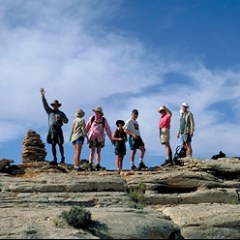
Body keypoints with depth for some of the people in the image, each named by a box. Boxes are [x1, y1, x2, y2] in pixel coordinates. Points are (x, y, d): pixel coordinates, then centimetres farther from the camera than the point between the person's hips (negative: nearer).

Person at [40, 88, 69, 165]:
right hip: (51, 129, 2)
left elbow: (66, 121, 6)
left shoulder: (61, 113, 13)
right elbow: (45, 104, 9)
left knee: (60, 145, -4)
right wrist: (42, 96, 0)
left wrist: (60, 118, -12)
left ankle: (62, 158, 12)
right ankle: (55, 160, -3)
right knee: (53, 145, -3)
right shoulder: (50, 111, 17)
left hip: (58, 129, -2)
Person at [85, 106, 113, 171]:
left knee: (98, 151, 4)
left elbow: (108, 129, -2)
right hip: (92, 137, -1)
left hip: (100, 138, 1)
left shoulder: (104, 120, -8)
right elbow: (87, 127, 4)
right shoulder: (91, 118, -8)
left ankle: (98, 165, 5)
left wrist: (111, 139, -1)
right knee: (92, 151, -7)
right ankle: (90, 165, -7)